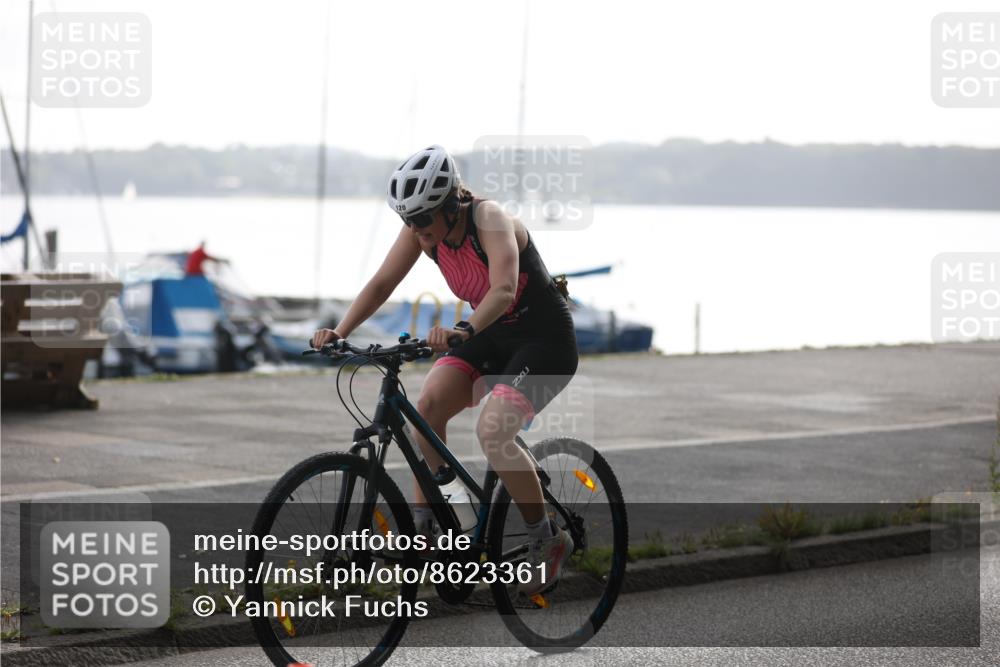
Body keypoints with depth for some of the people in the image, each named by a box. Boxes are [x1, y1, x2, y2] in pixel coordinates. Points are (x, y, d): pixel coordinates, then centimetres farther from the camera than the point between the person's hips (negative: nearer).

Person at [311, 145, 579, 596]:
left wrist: (465, 331, -61)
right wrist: (340, 333, -24)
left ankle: (548, 541, -6)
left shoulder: (490, 220, -28)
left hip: (544, 339, -7)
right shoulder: (421, 228, -9)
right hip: (491, 336, 7)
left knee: (492, 431, -24)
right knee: (428, 406, -16)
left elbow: (503, 290, -43)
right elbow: (382, 283, -9)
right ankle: (422, 524, -5)